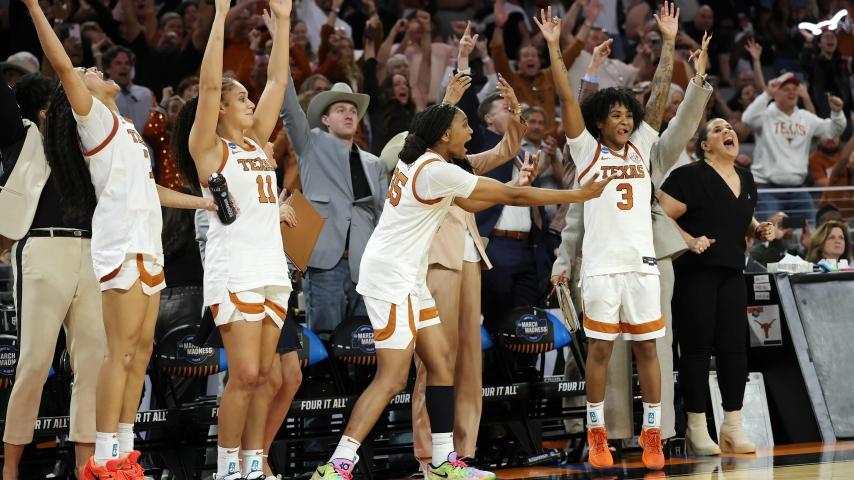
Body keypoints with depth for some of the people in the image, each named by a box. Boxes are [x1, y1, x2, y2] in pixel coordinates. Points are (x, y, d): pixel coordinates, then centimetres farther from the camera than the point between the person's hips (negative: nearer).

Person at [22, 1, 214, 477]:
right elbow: (63, 66, -14)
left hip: (147, 242, 9)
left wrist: (204, 202, 34)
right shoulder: (92, 116, 1)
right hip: (121, 241, -9)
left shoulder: (123, 127, 25)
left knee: (142, 348, 6)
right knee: (122, 350, -12)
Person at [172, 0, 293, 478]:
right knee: (245, 375, -10)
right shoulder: (208, 147, -2)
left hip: (272, 267, 7)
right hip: (234, 269, -7)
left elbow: (277, 81, 16)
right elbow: (210, 85, -13)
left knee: (265, 376, 5)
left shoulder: (256, 142, 16)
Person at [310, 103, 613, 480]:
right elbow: (511, 196, -14)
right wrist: (579, 195, -7)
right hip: (390, 278, -10)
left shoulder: (419, 164, 11)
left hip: (408, 279, 10)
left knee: (441, 364, 11)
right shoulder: (438, 171, -17)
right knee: (392, 378, -13)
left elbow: (470, 203, 23)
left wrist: (516, 188, 16)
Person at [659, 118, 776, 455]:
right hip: (695, 272, -6)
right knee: (697, 346, -3)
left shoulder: (746, 179, 14)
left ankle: (733, 426, 11)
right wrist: (690, 240, -23)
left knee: (735, 345, 3)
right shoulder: (689, 176, -9)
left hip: (731, 273, 6)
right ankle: (697, 430, 3)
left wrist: (760, 230, 8)